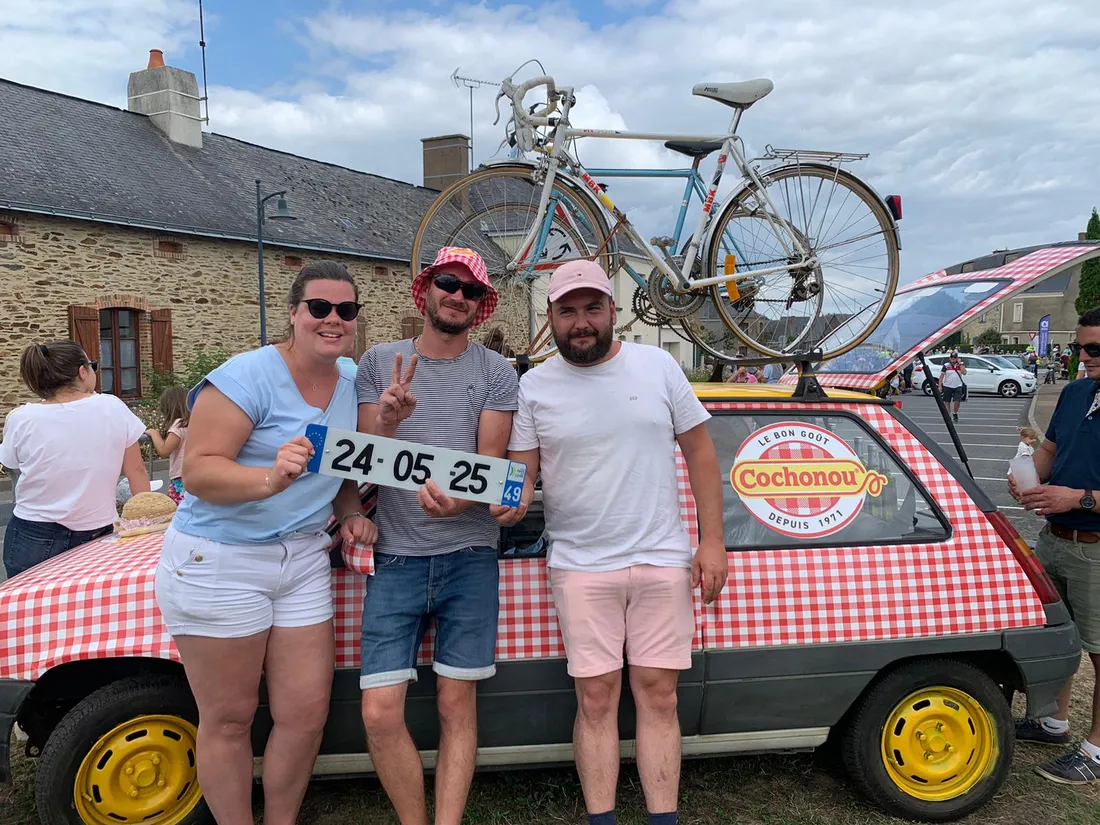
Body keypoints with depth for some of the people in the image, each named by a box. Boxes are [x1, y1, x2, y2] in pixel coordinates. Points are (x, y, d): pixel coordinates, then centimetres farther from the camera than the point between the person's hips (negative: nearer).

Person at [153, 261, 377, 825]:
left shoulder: (349, 387, 7)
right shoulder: (250, 376, -14)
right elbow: (197, 472, -19)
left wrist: (351, 516, 3)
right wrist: (272, 478, -35)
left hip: (303, 561, 6)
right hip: (219, 563, -6)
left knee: (308, 712, 8)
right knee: (229, 720, 7)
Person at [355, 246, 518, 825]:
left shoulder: (495, 373, 5)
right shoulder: (379, 363, 8)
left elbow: (491, 461, -2)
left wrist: (459, 501, -23)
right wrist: (387, 421, -17)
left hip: (468, 554, 0)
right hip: (396, 556, 1)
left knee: (456, 705, 3)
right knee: (379, 713, -4)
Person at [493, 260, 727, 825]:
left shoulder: (657, 366, 2)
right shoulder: (535, 386, 3)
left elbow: (699, 450, 4)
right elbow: (522, 471, 5)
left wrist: (712, 541, 0)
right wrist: (512, 502, -19)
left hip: (663, 560, 0)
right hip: (580, 566, 0)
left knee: (658, 696, 6)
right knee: (596, 699, 5)